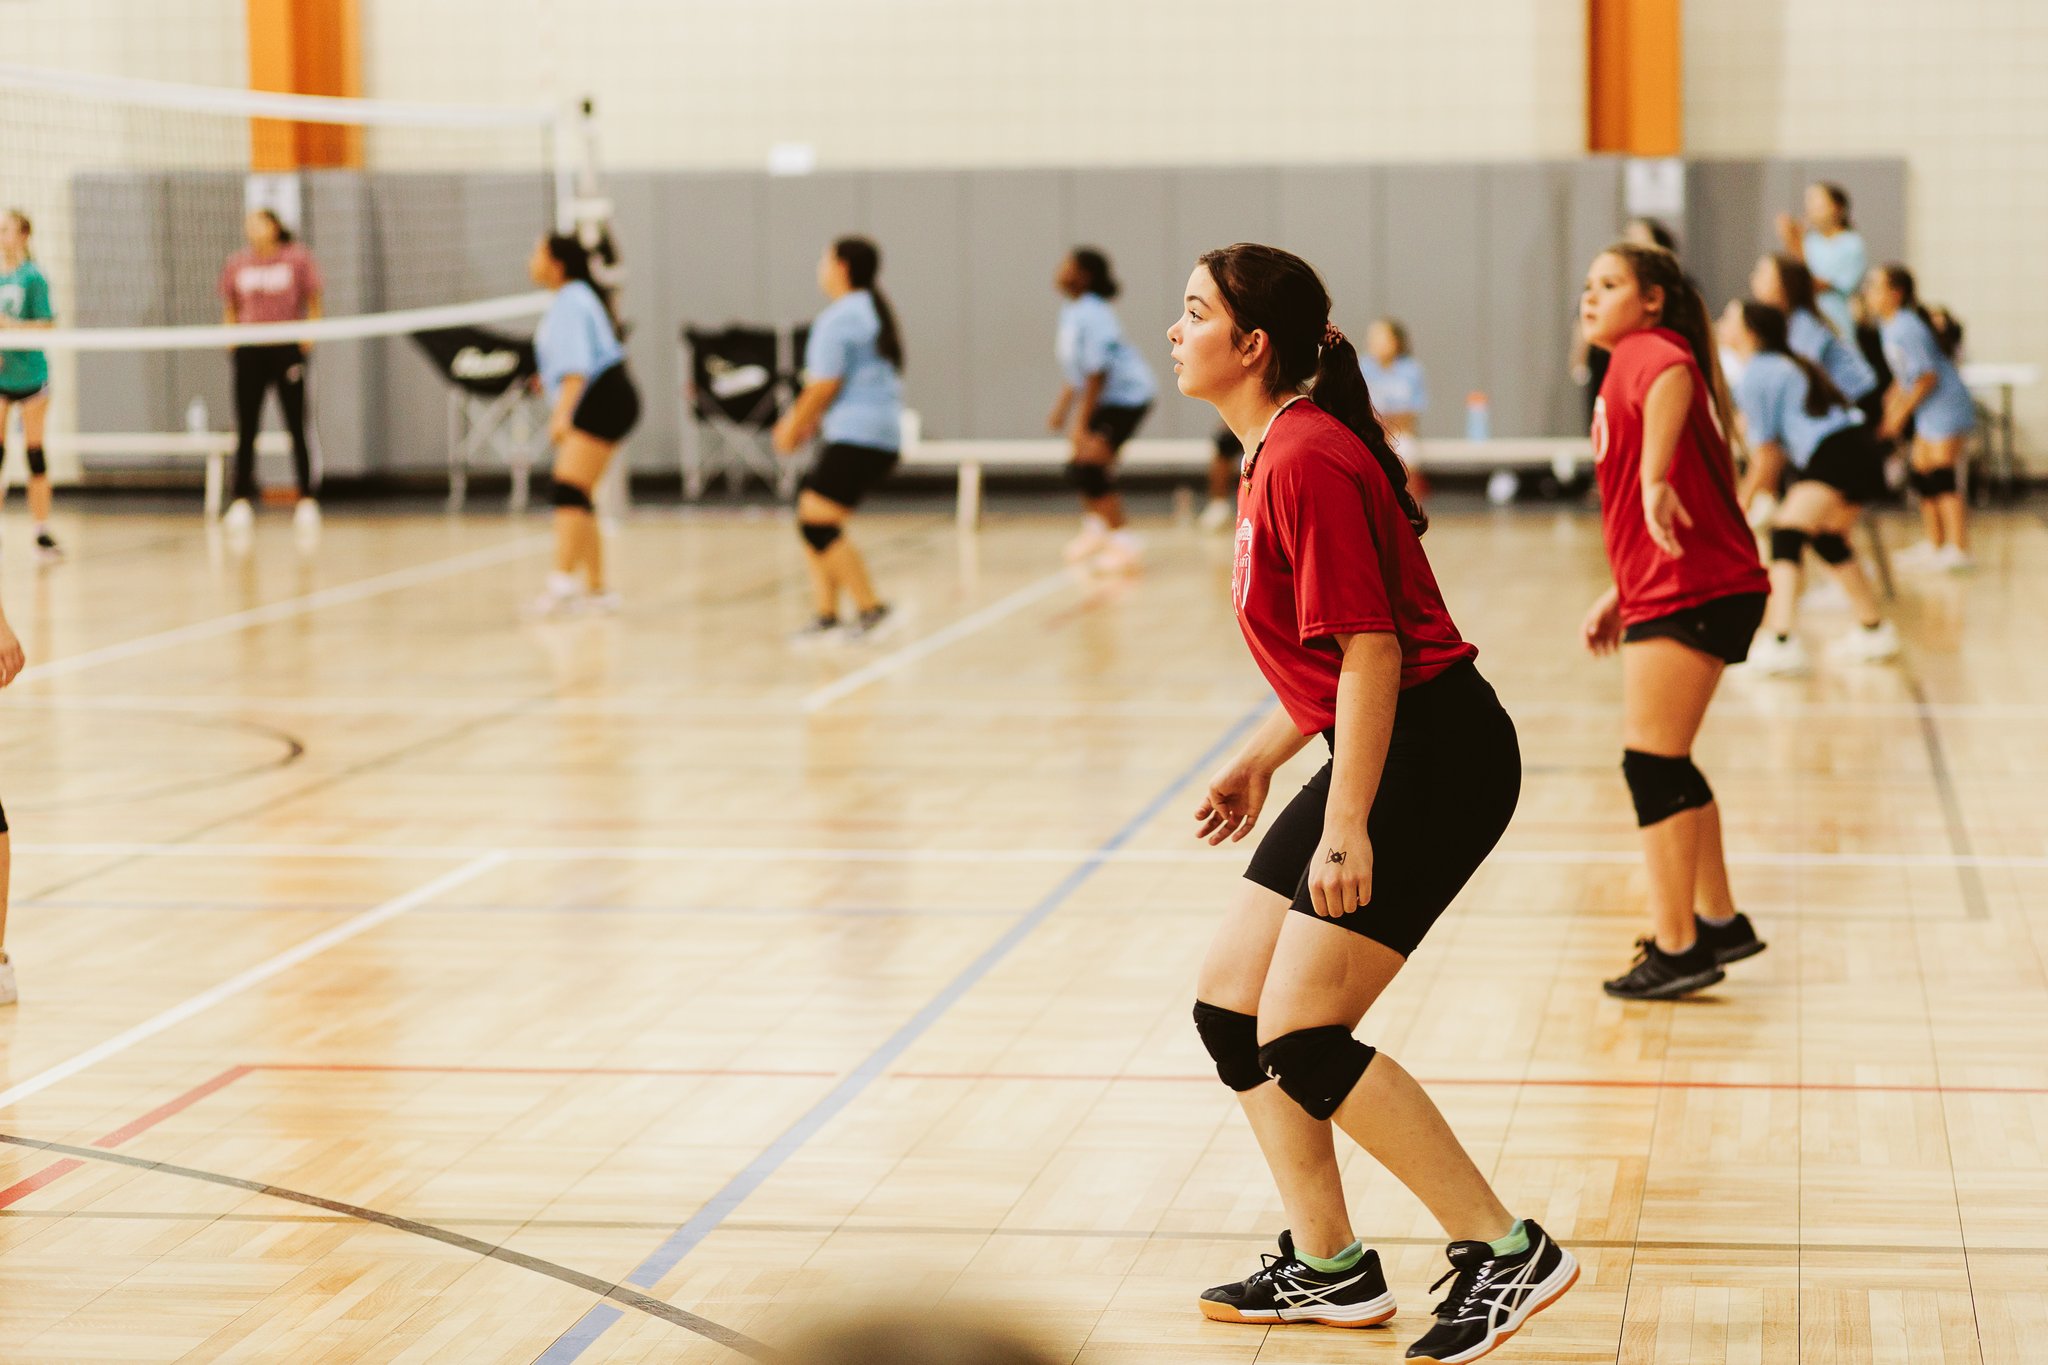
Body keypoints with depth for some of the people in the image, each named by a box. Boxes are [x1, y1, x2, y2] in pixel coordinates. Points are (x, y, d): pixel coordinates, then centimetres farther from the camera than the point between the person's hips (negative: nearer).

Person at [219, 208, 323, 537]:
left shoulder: (297, 259, 1)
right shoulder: (236, 264, 8)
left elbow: (314, 303, 5)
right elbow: (229, 309, 17)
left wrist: (308, 340, -4)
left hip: (288, 349, -2)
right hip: (249, 352, 2)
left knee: (297, 429, -1)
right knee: (246, 430, 1)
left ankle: (306, 500, 4)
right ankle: (241, 501, 5)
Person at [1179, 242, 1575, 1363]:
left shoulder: (1306, 461, -18)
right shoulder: (1276, 454, 13)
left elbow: (1372, 653, -21)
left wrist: (1346, 830, -23)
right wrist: (1259, 760, 21)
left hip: (1434, 756, -10)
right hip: (1387, 755, 10)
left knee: (1300, 1038, -12)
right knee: (1229, 1004, 10)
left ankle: (1505, 1251, -3)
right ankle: (1328, 1268, 19)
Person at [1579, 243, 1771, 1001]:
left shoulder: (1647, 351, -9)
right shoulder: (1637, 364, 21)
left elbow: (1674, 379, -37)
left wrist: (1654, 481, -45)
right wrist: (1620, 594, 25)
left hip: (1692, 593, -10)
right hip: (1668, 592, 10)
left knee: (1652, 760, -9)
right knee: (1661, 761, 19)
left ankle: (1678, 949, -6)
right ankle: (1719, 922, 28)